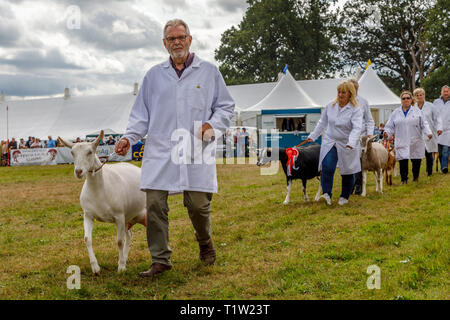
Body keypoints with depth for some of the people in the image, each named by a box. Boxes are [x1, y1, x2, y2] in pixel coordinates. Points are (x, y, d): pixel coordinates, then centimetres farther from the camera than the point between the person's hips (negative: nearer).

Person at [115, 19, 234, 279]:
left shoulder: (209, 71, 10)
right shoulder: (154, 75, 15)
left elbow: (226, 106, 13)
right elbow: (141, 113, 17)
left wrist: (212, 125, -6)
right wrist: (129, 137, 2)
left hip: (196, 152, -2)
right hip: (160, 152, 2)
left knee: (198, 204, -3)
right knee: (155, 204, -5)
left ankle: (205, 243, 29)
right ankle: (161, 260, 8)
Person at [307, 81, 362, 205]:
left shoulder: (356, 110, -11)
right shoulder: (330, 106, 3)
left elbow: (357, 128, -22)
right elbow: (322, 123, 15)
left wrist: (351, 143, -38)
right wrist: (313, 136, 16)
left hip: (346, 145, -2)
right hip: (330, 142, 2)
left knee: (347, 172, 8)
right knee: (327, 167, -19)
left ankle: (344, 196, 26)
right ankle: (326, 194, -15)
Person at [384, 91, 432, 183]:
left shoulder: (417, 111, 10)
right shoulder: (396, 112, 12)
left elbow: (424, 124, 6)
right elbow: (390, 126, 12)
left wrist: (428, 133, -10)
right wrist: (387, 133, -7)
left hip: (415, 143, 0)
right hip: (401, 143, 0)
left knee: (416, 161, 2)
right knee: (403, 162, -8)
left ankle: (416, 178, 23)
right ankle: (404, 180, 4)